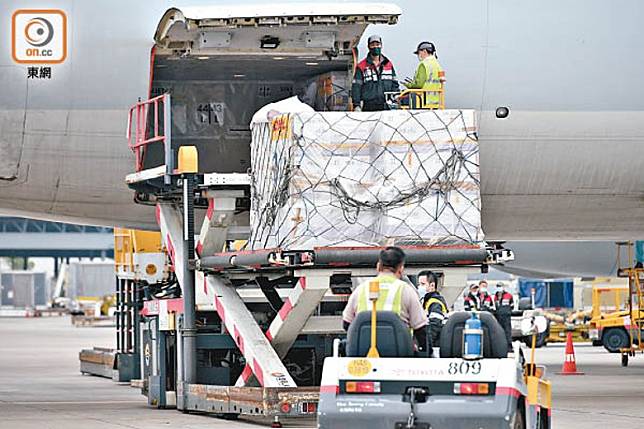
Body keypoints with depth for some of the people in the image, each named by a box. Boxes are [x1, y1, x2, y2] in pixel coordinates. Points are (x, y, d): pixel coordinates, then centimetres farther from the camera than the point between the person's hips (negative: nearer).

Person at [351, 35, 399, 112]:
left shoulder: (389, 65, 15)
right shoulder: (361, 66, 6)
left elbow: (394, 85, 19)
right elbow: (356, 87, 3)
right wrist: (356, 105, -6)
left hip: (386, 108, 2)